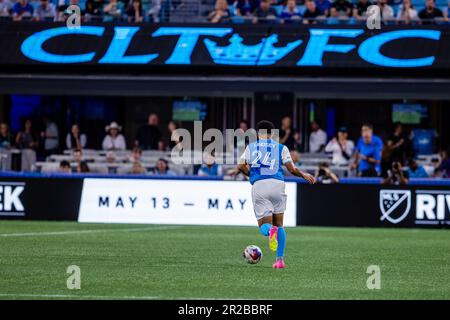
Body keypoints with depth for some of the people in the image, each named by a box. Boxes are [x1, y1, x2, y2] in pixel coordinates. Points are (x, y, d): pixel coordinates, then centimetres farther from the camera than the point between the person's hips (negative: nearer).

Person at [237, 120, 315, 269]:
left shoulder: (251, 147, 16)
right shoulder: (281, 148, 14)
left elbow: (241, 166, 4)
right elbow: (292, 169, 8)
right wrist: (304, 175, 26)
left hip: (258, 186, -1)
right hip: (277, 184, 1)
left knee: (264, 225, 4)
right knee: (279, 224, 17)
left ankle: (270, 230, -34)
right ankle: (280, 259, 11)